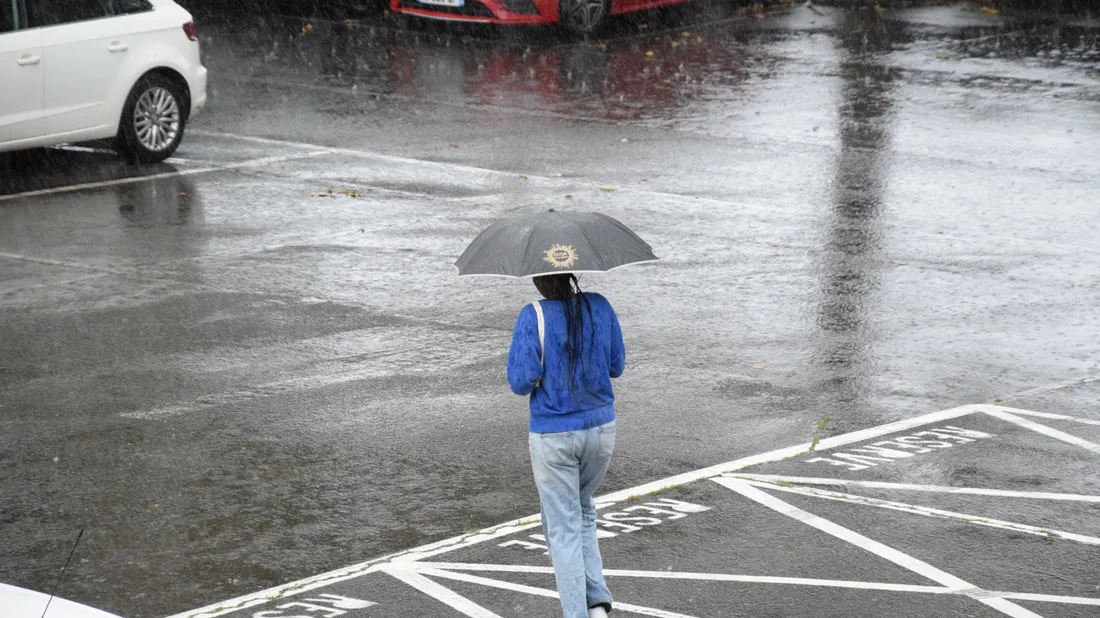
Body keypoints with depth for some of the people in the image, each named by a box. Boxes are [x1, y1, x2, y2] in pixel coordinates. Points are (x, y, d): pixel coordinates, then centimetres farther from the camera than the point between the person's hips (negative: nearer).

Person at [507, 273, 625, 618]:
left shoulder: (533, 318, -16)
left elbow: (521, 382, -18)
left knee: (563, 529, 7)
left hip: (553, 436, -4)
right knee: (583, 512, 24)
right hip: (600, 429, 4)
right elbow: (616, 367, 6)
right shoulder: (600, 307, -4)